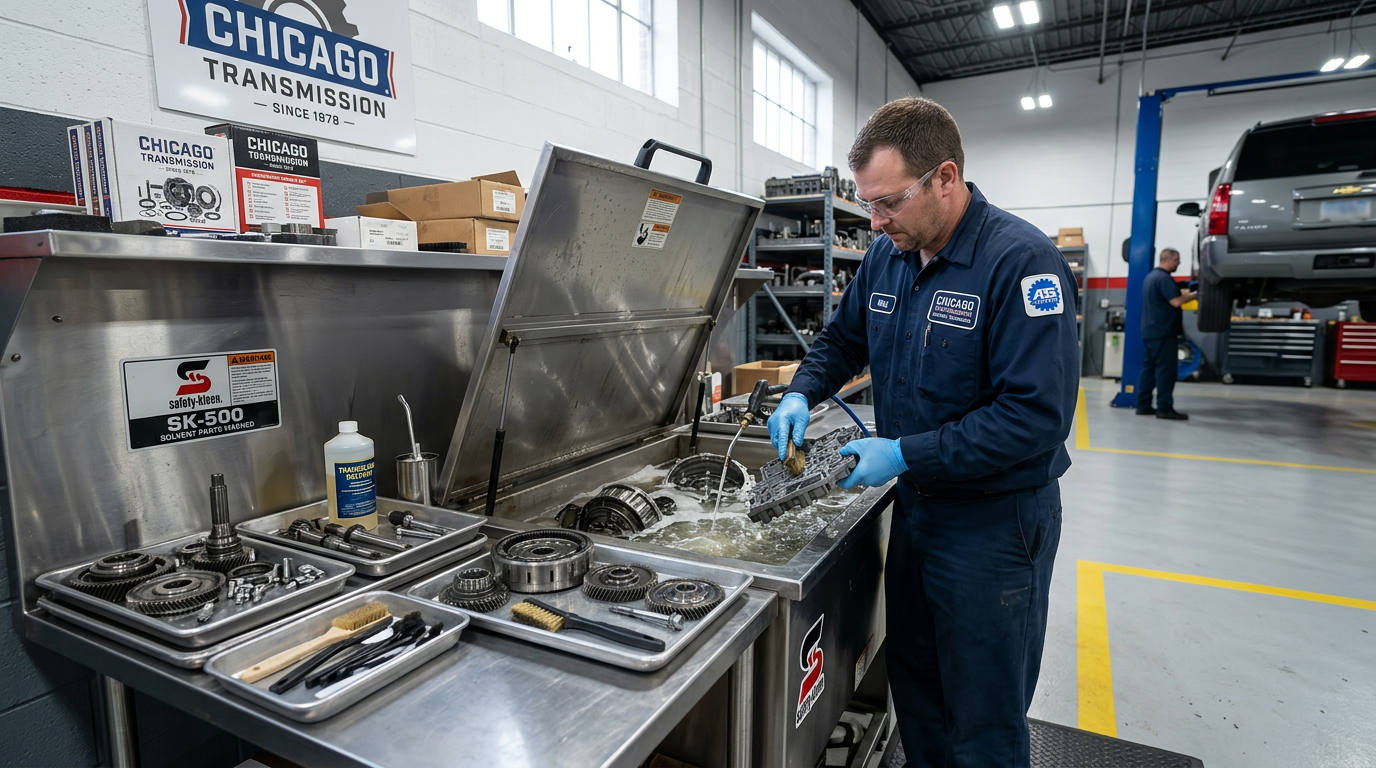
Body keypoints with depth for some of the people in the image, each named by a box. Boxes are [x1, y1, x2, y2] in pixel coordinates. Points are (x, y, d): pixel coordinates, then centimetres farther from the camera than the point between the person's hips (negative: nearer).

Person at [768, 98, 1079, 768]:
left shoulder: (1021, 262, -22)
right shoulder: (887, 256, 1)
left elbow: (1036, 415, -26)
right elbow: (843, 338, 16)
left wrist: (907, 454, -24)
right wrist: (801, 395, -3)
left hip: (995, 519, -7)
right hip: (915, 504, 7)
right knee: (914, 689, 24)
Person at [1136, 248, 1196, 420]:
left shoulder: (1151, 276, 17)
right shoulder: (1164, 278, -14)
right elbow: (1175, 302, -19)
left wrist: (1181, 293, 15)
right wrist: (1194, 295, -7)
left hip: (1150, 330, 10)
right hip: (1163, 331, -10)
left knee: (1149, 367, 10)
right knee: (1166, 369, -7)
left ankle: (1143, 405, 12)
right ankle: (1164, 408, -7)